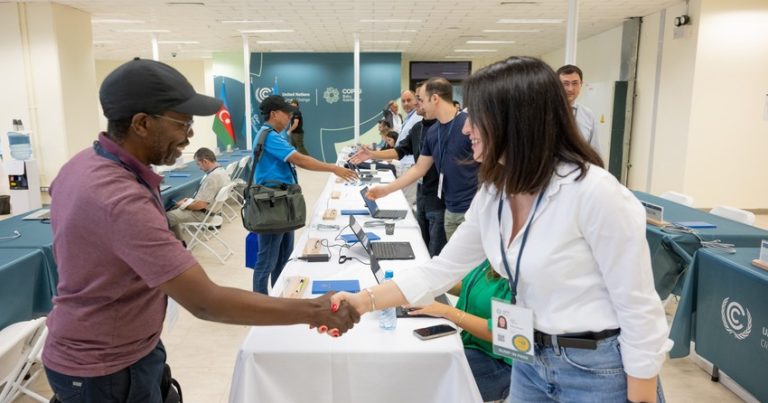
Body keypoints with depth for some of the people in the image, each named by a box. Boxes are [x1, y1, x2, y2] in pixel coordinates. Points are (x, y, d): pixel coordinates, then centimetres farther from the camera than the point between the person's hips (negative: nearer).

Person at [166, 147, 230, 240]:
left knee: (168, 216, -9)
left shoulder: (212, 177, -29)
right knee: (173, 209, 19)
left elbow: (200, 205, -27)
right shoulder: (222, 170, 2)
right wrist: (190, 200, 9)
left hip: (203, 213, -10)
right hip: (211, 208, 10)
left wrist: (183, 204, -9)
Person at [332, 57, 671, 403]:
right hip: (531, 360, 7)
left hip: (597, 370, -6)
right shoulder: (492, 194, -2)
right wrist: (365, 301, -6)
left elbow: (639, 309, -18)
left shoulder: (594, 192, -25)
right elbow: (442, 268, 2)